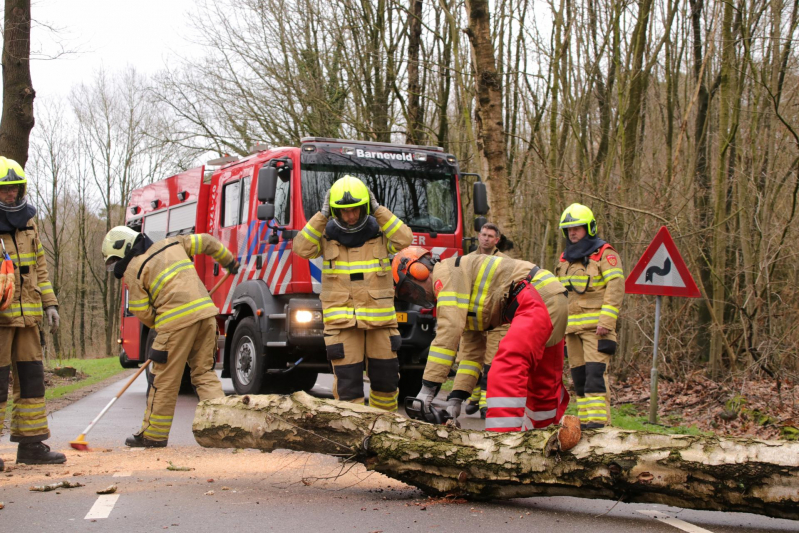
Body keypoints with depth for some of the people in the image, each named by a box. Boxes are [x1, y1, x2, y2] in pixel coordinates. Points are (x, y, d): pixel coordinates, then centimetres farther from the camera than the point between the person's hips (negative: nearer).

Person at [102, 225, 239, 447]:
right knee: (204, 373, 12)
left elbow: (142, 312, 1)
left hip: (177, 321, -6)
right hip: (206, 312, 6)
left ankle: (153, 434, 12)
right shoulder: (172, 244, 20)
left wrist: (159, 326, 20)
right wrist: (229, 261, 39)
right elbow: (206, 242, 25)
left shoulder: (134, 271, 3)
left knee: (164, 380, 3)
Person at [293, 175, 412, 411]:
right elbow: (302, 248, -10)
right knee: (347, 382, -3)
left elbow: (404, 239, -11)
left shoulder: (380, 231, 6)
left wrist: (378, 210, -10)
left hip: (380, 319, 1)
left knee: (385, 378, 9)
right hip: (341, 321, -1)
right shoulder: (326, 234, 4)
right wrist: (322, 215, -11)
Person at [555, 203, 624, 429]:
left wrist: (606, 322, -19)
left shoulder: (604, 254, -2)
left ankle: (598, 418, -16)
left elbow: (615, 289, -11)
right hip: (572, 326, 7)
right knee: (578, 374, 6)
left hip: (595, 325, -7)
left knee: (595, 372, -15)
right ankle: (585, 419, 11)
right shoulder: (565, 259, 20)